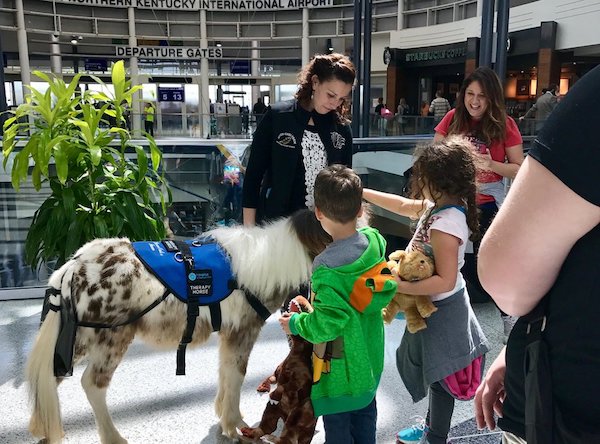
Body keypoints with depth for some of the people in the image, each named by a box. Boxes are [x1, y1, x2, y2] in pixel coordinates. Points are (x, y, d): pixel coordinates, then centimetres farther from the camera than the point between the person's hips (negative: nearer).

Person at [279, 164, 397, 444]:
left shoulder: (326, 268, -31)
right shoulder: (374, 240, -12)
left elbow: (329, 323, -29)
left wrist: (296, 324, -12)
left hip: (340, 366, -6)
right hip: (370, 357, 7)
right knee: (365, 415, 26)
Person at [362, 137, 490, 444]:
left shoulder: (445, 226, -31)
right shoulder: (441, 206, -3)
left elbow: (445, 280, -31)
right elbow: (404, 205, 13)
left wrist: (402, 287, -30)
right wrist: (363, 193, 15)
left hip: (440, 311, -10)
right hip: (439, 306, 10)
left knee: (439, 376, 10)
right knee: (431, 371, 26)